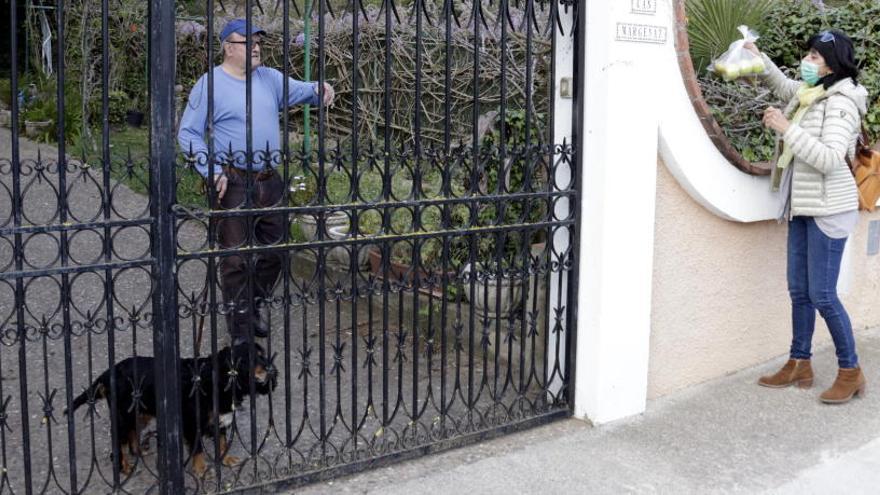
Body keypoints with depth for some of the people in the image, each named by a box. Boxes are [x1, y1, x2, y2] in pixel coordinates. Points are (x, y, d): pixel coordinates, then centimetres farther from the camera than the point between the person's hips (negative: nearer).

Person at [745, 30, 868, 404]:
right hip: (802, 207, 8)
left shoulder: (840, 103, -16)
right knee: (799, 290, 12)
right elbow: (783, 85, 31)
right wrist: (759, 59, 13)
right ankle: (799, 365, 23)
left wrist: (787, 128, -25)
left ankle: (851, 372, 11)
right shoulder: (808, 93, 8)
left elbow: (829, 159, -26)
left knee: (822, 295, -5)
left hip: (828, 209, -8)